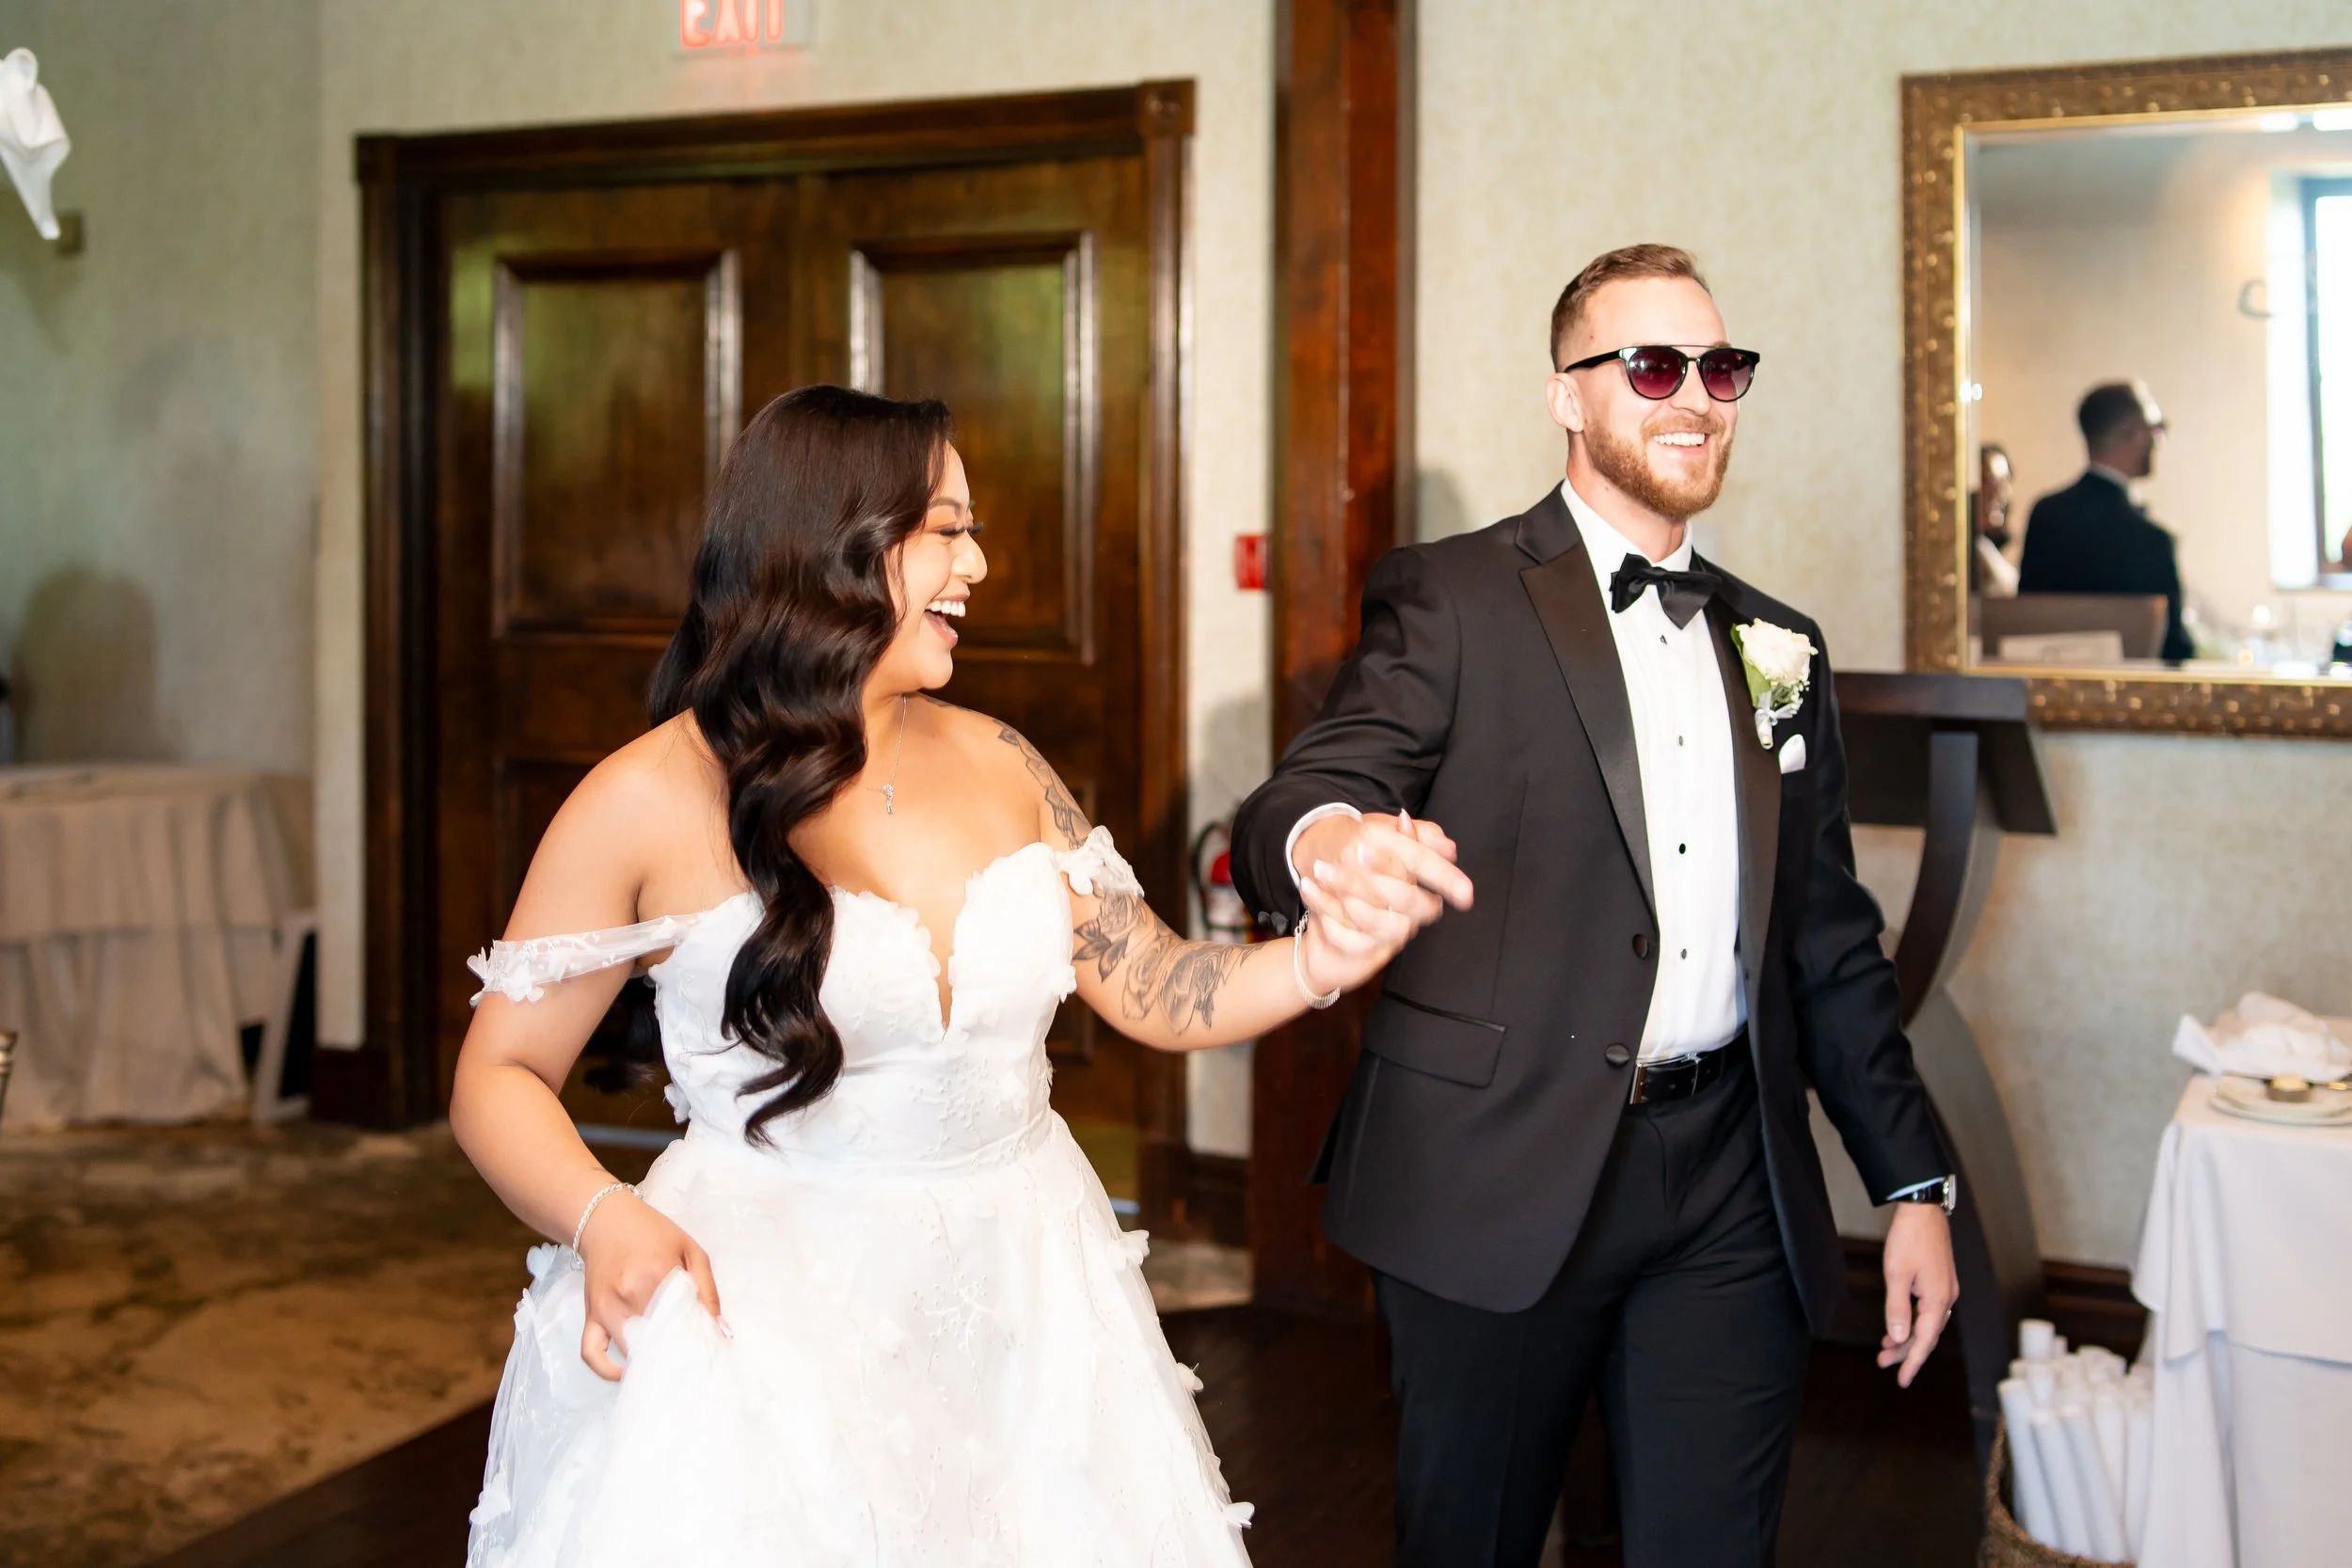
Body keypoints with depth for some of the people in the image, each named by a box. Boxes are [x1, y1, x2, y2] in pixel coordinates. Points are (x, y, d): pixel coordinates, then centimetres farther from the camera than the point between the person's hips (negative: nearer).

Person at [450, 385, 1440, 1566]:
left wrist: (1317, 961, -12)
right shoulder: (653, 799, -9)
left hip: (1024, 1302, 5)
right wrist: (603, 1221, -21)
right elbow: (500, 1074, -2)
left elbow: (1159, 993, 8)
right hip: (772, 1320, -4)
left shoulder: (997, 767, 3)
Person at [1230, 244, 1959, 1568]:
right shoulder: (1451, 601, -2)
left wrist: (1915, 1182, 13)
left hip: (1734, 1193, 4)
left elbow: (1831, 941, 16)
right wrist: (1328, 838, -41)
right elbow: (1316, 794, -16)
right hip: (1500, 1175, -4)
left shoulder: (1781, 648, 13)